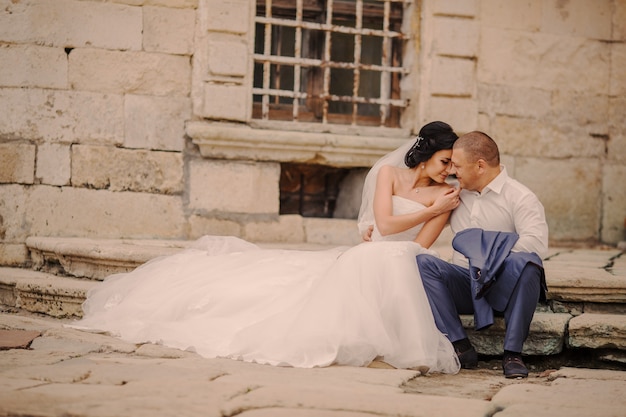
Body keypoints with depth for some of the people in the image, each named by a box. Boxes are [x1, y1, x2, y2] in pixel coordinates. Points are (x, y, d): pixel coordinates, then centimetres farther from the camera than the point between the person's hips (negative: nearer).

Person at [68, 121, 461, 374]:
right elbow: (384, 223, -7)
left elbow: (419, 247, -5)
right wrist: (432, 211, -5)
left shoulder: (444, 195, 5)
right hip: (355, 261, 2)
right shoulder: (390, 172, 7)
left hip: (399, 270, -2)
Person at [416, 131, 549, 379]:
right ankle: (461, 347, -26)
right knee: (421, 263, -22)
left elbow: (537, 242, -21)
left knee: (524, 262, -37)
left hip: (504, 286, -4)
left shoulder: (520, 197, -4)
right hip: (465, 283, 4)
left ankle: (512, 353, -29)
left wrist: (491, 255, -27)